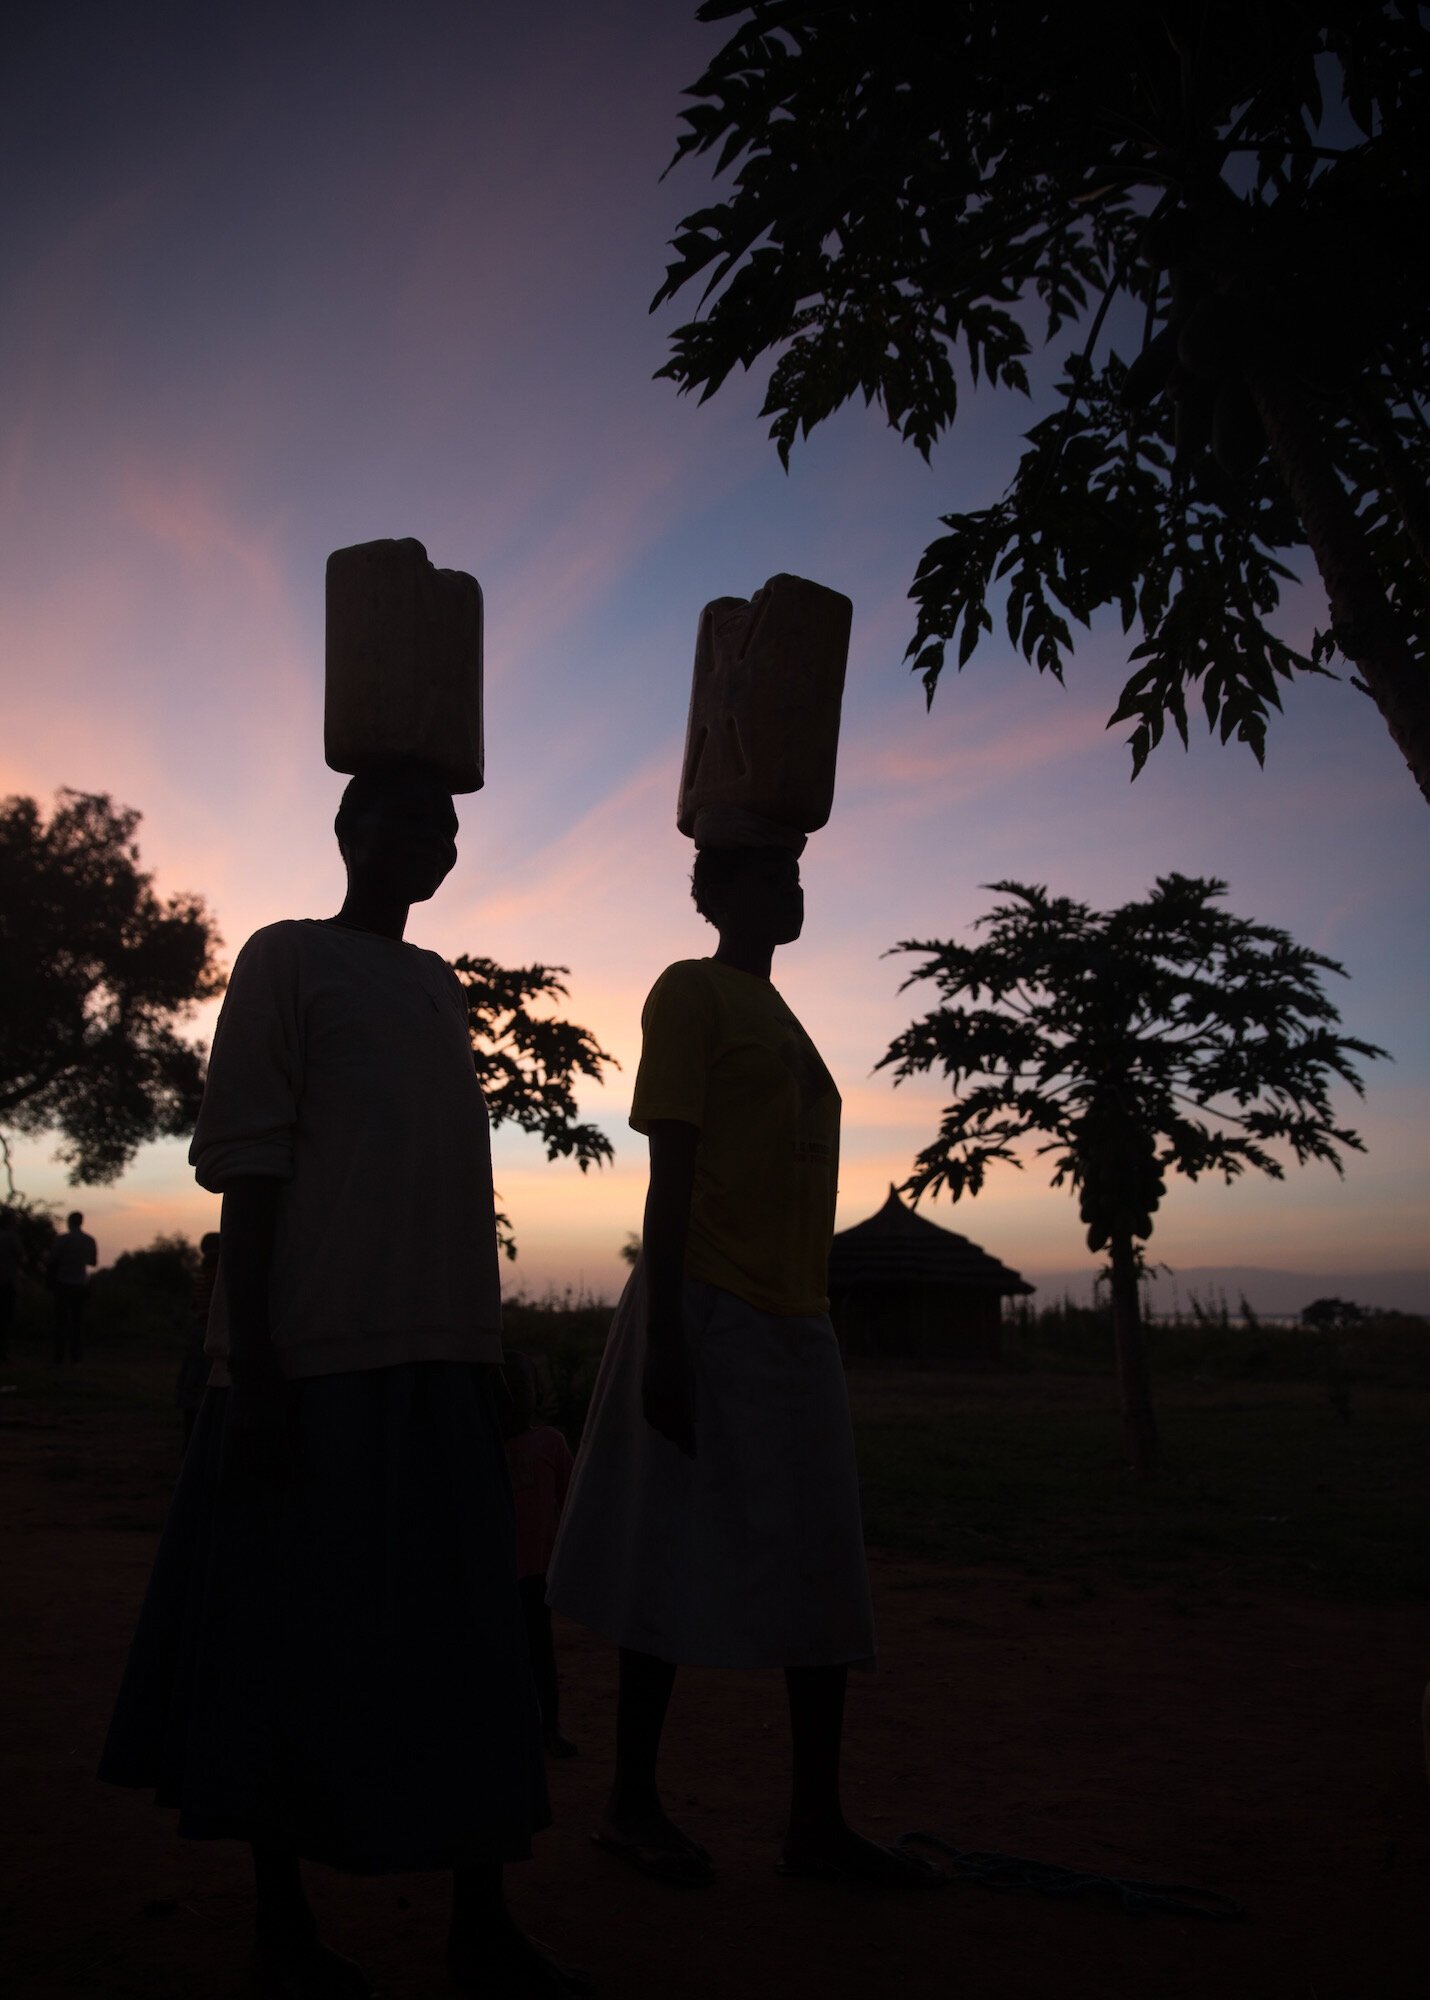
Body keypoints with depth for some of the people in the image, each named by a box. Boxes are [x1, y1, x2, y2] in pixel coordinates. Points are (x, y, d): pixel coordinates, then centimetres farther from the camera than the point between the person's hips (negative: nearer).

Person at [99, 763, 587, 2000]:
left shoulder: (442, 986, 19)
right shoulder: (287, 960, 1)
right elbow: (247, 1166, -7)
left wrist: (482, 1347, 16)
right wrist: (251, 1362, -14)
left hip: (441, 1358, 6)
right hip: (313, 1357, -6)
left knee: (462, 1633, 7)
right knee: (294, 1630, 3)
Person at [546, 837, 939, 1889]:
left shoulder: (778, 1015, 20)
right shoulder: (690, 991, -5)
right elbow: (670, 1167, -13)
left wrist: (805, 1323, 18)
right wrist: (666, 1338, -18)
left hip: (793, 1321, 9)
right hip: (710, 1313, -8)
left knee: (820, 1566, 8)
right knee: (680, 1560, 1)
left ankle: (818, 1822, 17)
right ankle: (634, 1802, 17)